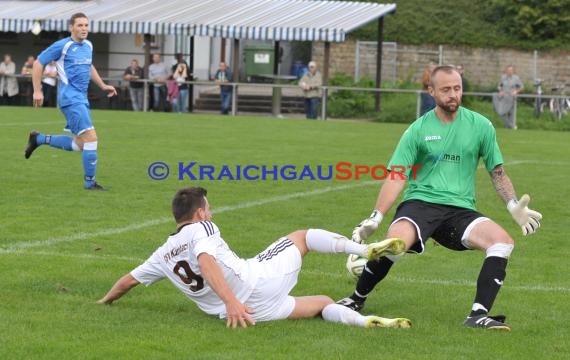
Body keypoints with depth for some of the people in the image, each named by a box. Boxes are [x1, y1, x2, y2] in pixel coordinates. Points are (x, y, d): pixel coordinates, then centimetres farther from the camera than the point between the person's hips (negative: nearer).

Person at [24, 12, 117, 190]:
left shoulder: (88, 46, 12)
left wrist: (103, 86, 23)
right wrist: (37, 91, -7)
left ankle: (38, 139, 28)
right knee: (91, 137, -15)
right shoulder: (62, 46, -9)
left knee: (79, 144, 12)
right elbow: (38, 63, -4)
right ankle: (90, 182, -5)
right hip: (70, 99, -8)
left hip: (81, 99, 9)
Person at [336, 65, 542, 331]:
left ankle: (478, 315, -23)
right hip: (419, 202, -2)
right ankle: (357, 299, -10)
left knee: (502, 240, -25)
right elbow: (397, 178, 2)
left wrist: (514, 206, 1)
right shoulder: (418, 130, 4)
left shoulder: (480, 126, 8)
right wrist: (375, 219, -8)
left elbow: (497, 172, 16)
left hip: (460, 208, 2)